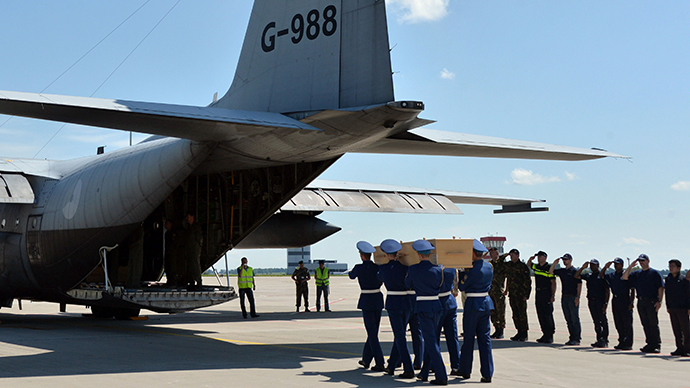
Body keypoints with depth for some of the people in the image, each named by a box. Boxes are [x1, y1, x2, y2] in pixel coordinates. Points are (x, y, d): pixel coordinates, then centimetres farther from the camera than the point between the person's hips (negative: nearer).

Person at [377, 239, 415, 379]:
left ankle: (409, 370, -9)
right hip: (406, 303, 3)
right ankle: (391, 366, 24)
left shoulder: (383, 268, -5)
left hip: (393, 304, -3)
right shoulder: (405, 268, -4)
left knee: (400, 337, -3)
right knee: (399, 335, 15)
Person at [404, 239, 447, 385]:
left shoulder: (413, 269, -7)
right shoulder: (437, 269, -2)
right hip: (436, 305, 4)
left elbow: (408, 284, 10)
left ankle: (441, 376, -10)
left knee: (431, 341, -4)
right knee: (429, 339, 17)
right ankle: (424, 373, 27)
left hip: (423, 307, -4)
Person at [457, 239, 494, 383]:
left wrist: (462, 275, 6)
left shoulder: (473, 270, -18)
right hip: (486, 303, 6)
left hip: (473, 304, -6)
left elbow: (461, 286, -9)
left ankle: (465, 370, 18)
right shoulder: (489, 266, 5)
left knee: (468, 338, 7)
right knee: (485, 338, 6)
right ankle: (487, 373, 2)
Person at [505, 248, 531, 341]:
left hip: (520, 295, -7)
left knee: (522, 314, -4)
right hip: (512, 294, 7)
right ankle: (519, 332, 16)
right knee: (515, 314, 9)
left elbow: (528, 281, -9)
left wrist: (526, 295, -13)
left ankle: (524, 334, 2)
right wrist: (507, 289, 21)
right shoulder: (509, 266, 12)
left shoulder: (523, 266, -8)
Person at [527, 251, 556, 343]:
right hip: (538, 293, 7)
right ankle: (545, 334, 13)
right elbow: (528, 265, 33)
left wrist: (553, 295, -15)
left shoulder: (549, 268, -7)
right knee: (540, 315, 7)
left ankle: (550, 336, -4)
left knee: (548, 315, -7)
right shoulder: (536, 267, 12)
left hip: (547, 293, -7)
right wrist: (531, 259, 11)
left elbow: (553, 283, -9)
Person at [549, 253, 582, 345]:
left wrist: (577, 297, -15)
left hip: (573, 297, -7)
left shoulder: (575, 271, -5)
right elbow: (550, 272, 17)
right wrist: (554, 263, 4)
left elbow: (579, 284, -8)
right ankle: (572, 338, 13)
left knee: (575, 319, -5)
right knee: (568, 319, 8)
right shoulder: (561, 271, 14)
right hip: (564, 297, 7)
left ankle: (577, 339, -3)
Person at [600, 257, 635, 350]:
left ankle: (628, 344, -2)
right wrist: (605, 267, 2)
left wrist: (631, 302, -11)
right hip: (615, 301, 6)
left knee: (627, 324, -4)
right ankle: (621, 342, 17)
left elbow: (632, 290, -5)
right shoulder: (611, 275, 12)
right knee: (618, 324, 9)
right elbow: (601, 275, 18)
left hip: (625, 301, -6)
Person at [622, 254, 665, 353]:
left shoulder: (655, 273, 0)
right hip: (641, 302, 5)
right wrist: (631, 266, 2)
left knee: (653, 324, -5)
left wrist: (659, 301, -12)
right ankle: (649, 344, 13)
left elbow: (660, 288, -4)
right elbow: (624, 277, 9)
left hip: (652, 302, -5)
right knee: (645, 324, 7)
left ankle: (657, 345, -1)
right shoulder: (637, 274, 15)